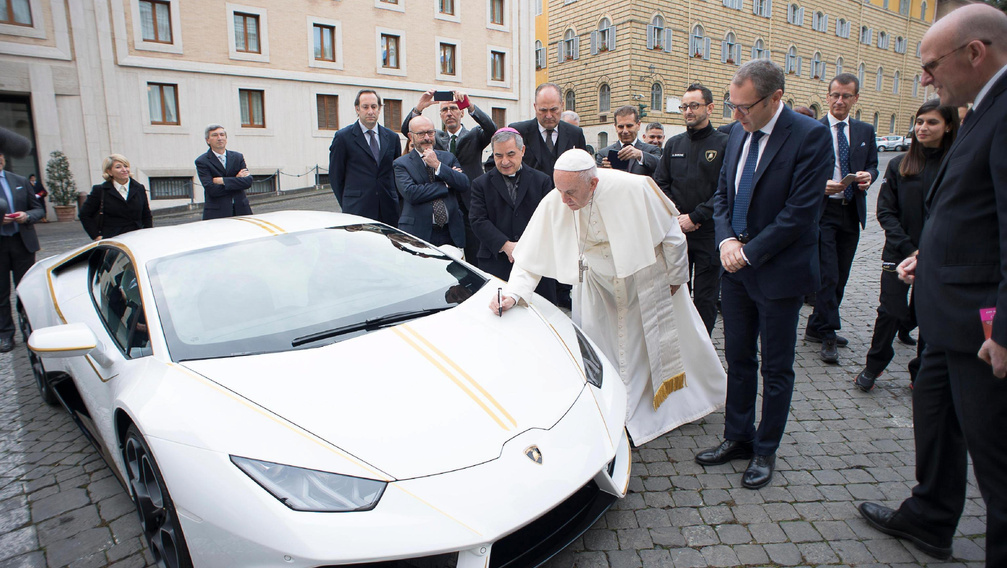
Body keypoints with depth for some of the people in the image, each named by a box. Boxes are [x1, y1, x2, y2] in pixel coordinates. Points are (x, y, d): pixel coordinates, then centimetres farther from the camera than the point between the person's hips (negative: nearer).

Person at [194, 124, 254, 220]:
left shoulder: (238, 157, 13)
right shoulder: (202, 161, 2)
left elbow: (248, 181, -1)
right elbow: (211, 190, -11)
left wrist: (223, 180, -9)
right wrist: (237, 180, -5)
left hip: (241, 210, 3)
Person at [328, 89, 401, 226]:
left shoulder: (392, 137, 13)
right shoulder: (343, 137, 2)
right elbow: (335, 176, 5)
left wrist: (395, 203, 10)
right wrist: (348, 205, 4)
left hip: (389, 212, 3)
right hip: (357, 211, -3)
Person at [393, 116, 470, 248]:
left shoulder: (449, 158, 13)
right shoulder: (401, 164, 3)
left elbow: (465, 186, 0)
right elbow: (410, 193, -14)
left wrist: (438, 165, -8)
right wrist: (446, 185, -8)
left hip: (451, 234, 3)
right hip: (419, 234, -3)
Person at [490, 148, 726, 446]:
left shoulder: (632, 189, -32)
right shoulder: (553, 205, -26)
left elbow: (670, 232, -15)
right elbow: (532, 258, -18)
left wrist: (675, 276, -4)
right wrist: (512, 293, -33)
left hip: (646, 280, -1)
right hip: (598, 285, 2)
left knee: (667, 340, 16)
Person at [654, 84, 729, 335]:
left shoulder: (724, 143, -3)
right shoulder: (674, 144, 11)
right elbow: (660, 183, 9)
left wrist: (694, 217, -14)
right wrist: (675, 217, -5)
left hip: (709, 233, -4)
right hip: (676, 232, 4)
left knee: (705, 298, 3)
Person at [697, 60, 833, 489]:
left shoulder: (810, 136, -14)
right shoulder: (738, 134, 7)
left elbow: (801, 212, -18)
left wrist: (749, 252, -14)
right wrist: (726, 239, -5)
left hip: (779, 272, -6)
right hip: (737, 267, 6)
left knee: (776, 369, 9)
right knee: (738, 359, 15)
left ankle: (765, 451, 25)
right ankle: (738, 438, 30)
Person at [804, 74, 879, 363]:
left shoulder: (865, 131, 13)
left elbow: (872, 165, 17)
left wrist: (868, 176, -6)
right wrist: (820, 185, -20)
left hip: (852, 212, 6)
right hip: (822, 211, -5)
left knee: (841, 277, 10)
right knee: (828, 276, -8)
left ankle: (816, 328, 23)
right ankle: (828, 335, 2)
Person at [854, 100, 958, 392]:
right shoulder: (899, 165, 3)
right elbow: (885, 211, -1)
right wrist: (908, 248, -10)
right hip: (898, 253, 0)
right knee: (891, 312, -2)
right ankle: (873, 367, 19)